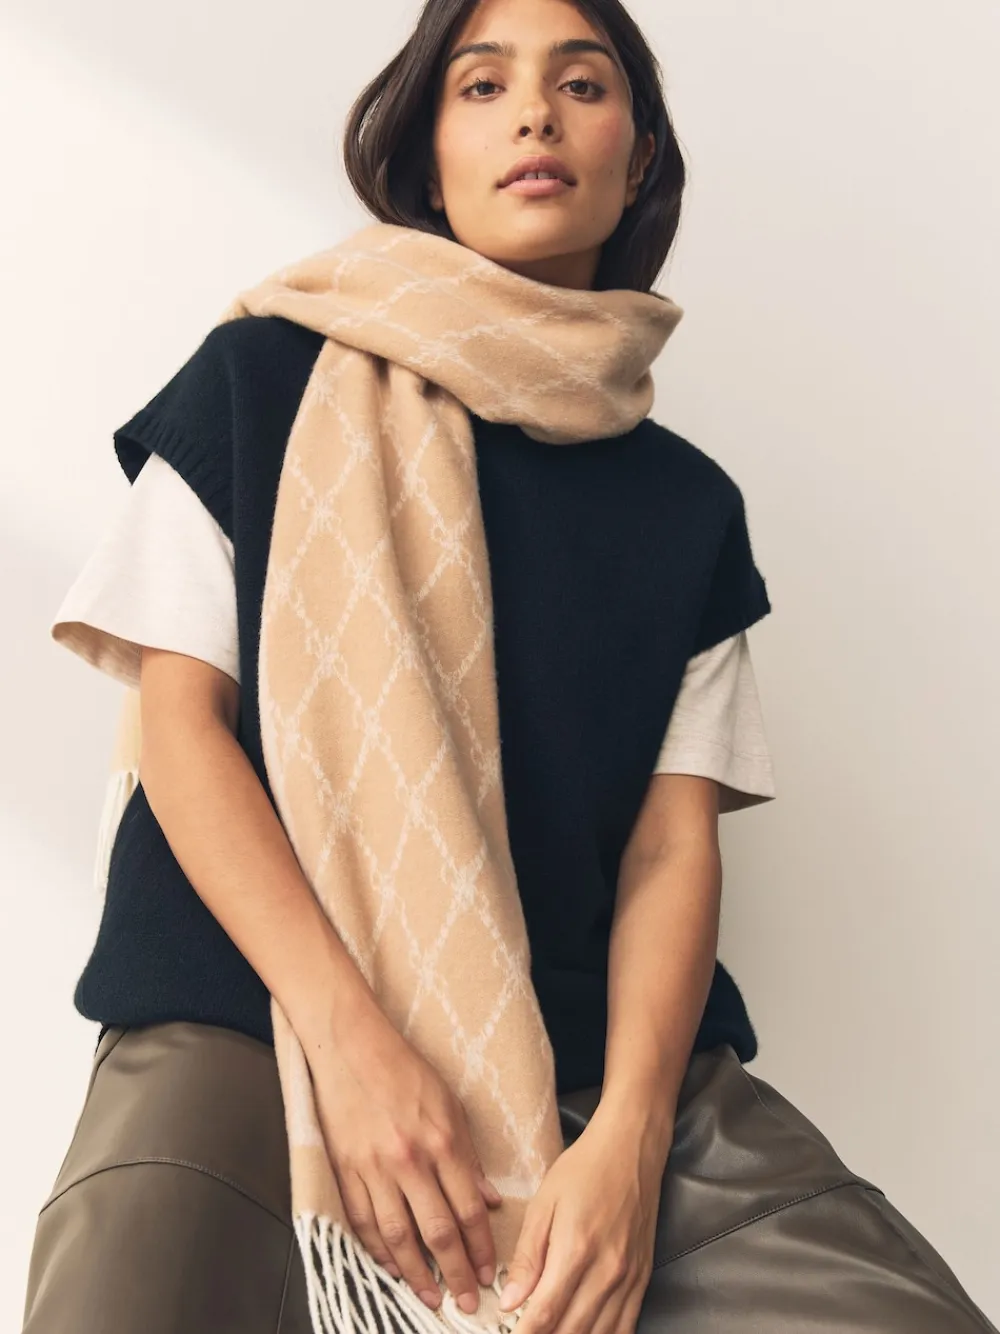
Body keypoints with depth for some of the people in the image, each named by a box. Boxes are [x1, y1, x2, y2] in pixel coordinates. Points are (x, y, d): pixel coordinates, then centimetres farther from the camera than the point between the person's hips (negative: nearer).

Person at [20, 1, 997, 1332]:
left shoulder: (686, 502, 14)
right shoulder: (267, 379, 8)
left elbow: (674, 836, 6)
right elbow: (182, 723, 0)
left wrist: (629, 1131, -12)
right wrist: (348, 1031, -14)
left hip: (593, 1043, 3)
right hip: (254, 1010, -2)